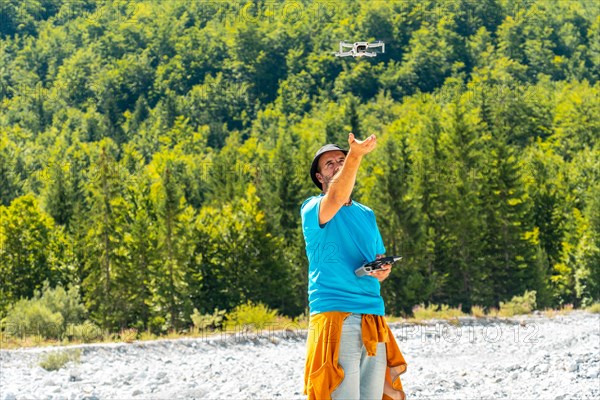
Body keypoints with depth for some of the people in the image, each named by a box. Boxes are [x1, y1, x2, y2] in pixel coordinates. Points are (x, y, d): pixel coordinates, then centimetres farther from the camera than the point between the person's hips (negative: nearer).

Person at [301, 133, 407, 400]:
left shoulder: (366, 215, 21)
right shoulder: (312, 209, 1)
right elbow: (336, 198, -22)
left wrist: (383, 271, 1)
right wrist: (355, 155, -35)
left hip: (373, 319, 6)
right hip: (335, 316, -6)